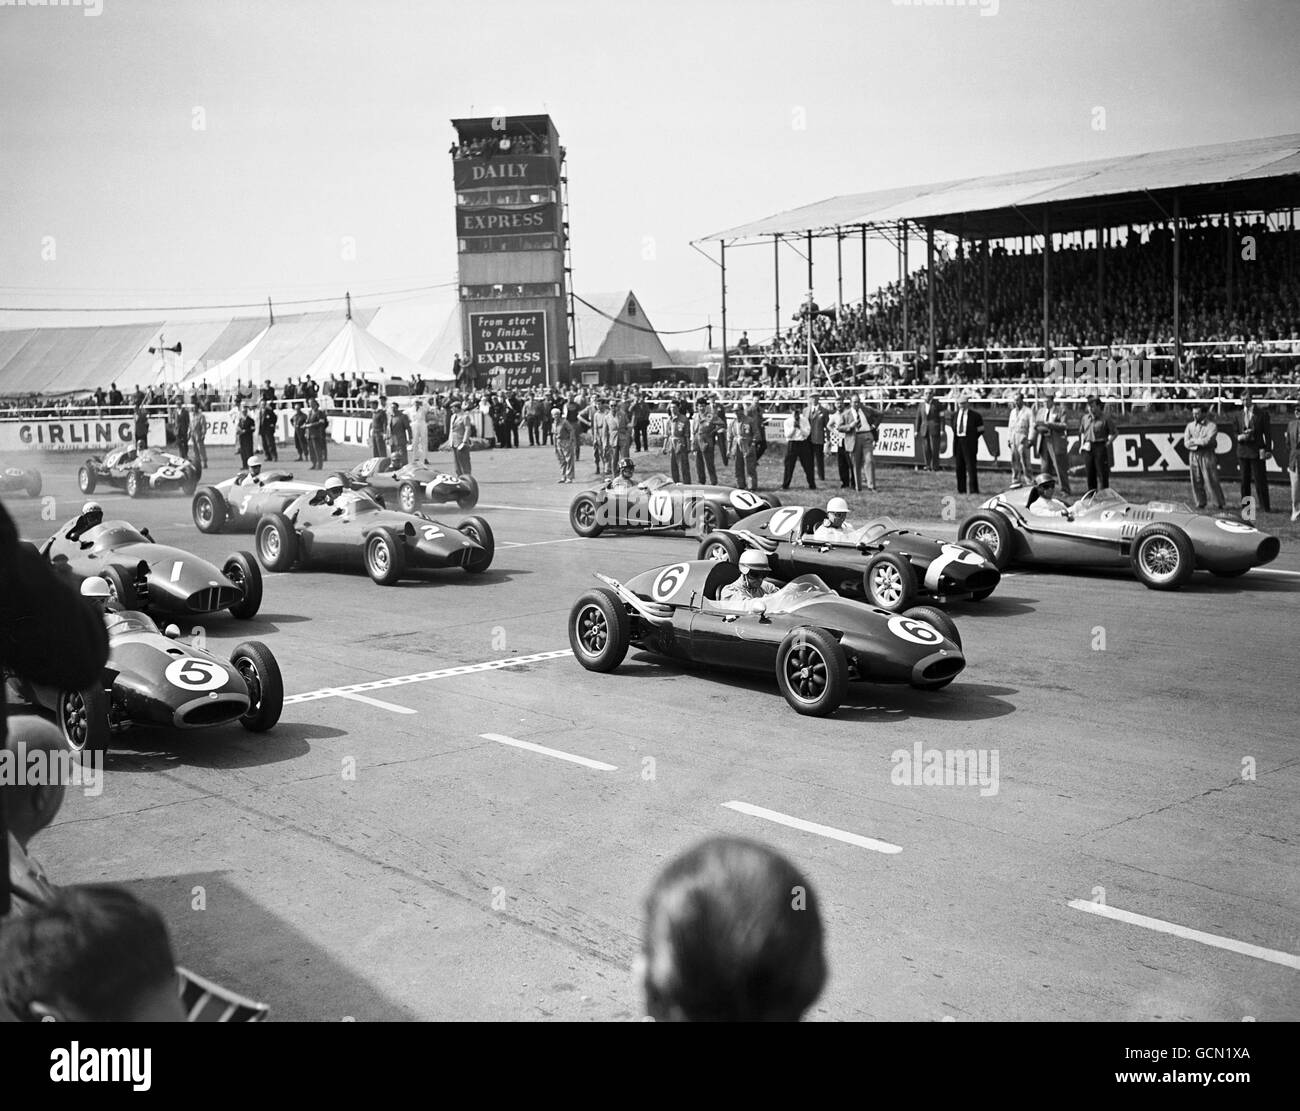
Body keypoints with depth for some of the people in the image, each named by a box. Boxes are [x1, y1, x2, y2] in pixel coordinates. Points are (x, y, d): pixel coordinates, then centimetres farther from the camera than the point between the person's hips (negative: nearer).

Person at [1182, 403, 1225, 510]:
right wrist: (1200, 442, -10)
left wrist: (1194, 440, -5)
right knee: (1196, 481, 3)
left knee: (1211, 480, -4)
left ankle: (1219, 504, 6)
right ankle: (1200, 503, 13)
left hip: (1207, 456, -4)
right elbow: (1186, 443, 3)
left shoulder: (1211, 425, -1)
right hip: (1193, 456, 4)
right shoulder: (1190, 425, 13)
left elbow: (1207, 441, -14)